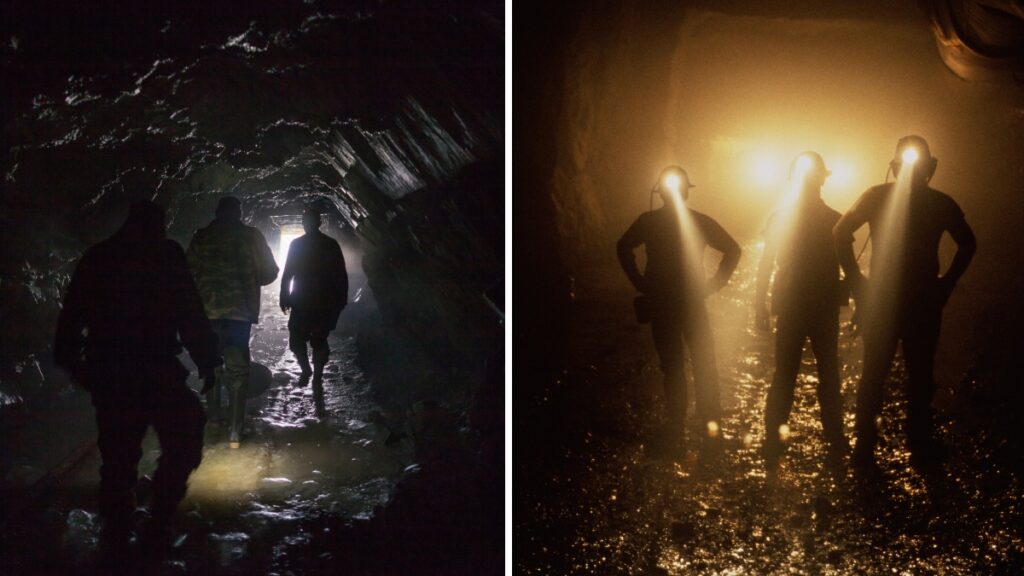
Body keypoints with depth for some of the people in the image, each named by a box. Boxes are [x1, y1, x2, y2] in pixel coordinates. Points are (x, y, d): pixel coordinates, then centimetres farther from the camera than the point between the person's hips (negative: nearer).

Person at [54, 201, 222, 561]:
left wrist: (71, 362, 24)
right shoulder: (166, 256, -5)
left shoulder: (96, 258, 10)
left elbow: (71, 318, 14)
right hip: (155, 371, -5)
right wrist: (207, 362, -4)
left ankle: (116, 539, 16)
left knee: (117, 457, 12)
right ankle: (158, 524, 3)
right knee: (183, 442, 10)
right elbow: (190, 317, -10)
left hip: (106, 374, 5)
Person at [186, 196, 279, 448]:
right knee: (237, 367, 2)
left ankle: (214, 414, 32)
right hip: (241, 309, -1)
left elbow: (189, 270, -1)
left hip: (208, 308, 1)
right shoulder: (251, 236, -1)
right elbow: (269, 272, 2)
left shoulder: (202, 236, 0)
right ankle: (234, 431, -5)